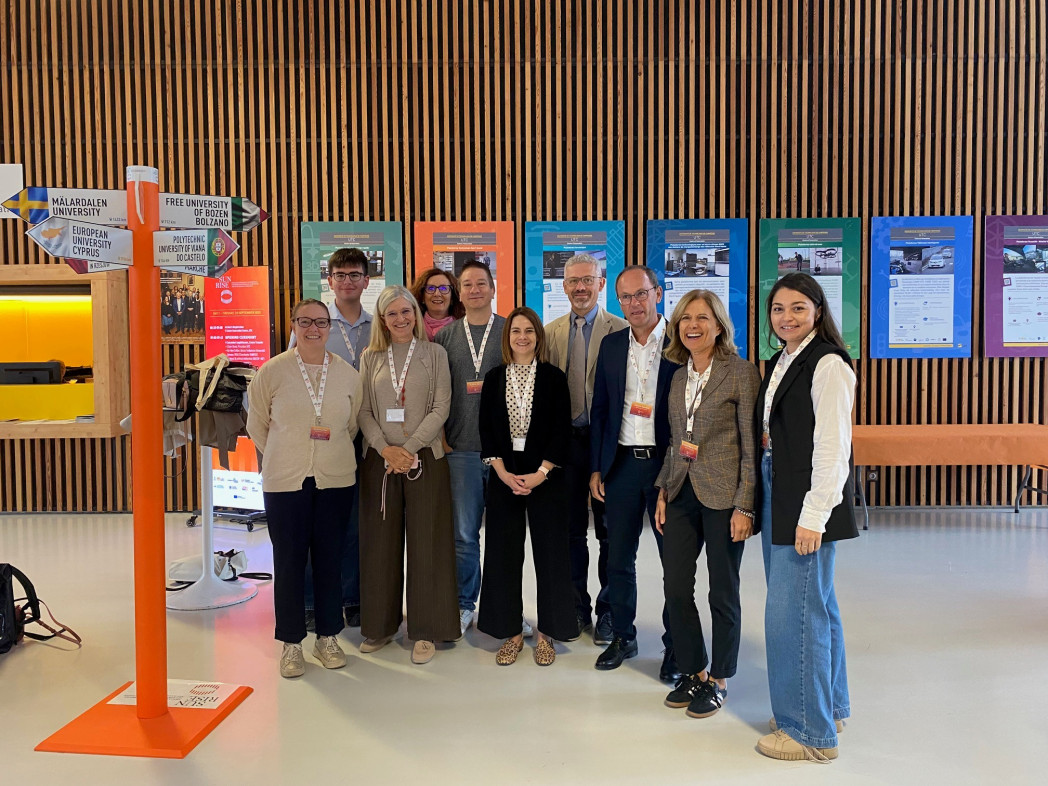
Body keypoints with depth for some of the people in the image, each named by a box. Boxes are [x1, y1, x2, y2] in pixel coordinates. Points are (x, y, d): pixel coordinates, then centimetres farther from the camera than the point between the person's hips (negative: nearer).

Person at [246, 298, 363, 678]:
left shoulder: (348, 374, 2)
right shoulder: (272, 371, -4)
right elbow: (257, 425, 6)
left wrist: (333, 456, 11)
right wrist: (283, 459, 10)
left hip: (335, 479, 2)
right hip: (285, 480, -2)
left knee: (329, 558, 9)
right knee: (289, 559, 4)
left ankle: (327, 637, 24)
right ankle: (291, 643, 18)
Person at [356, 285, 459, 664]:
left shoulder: (434, 354, 3)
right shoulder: (370, 357, 9)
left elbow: (440, 409, -4)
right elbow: (364, 410, 4)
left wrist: (409, 448, -13)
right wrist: (385, 449, -11)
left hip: (425, 458, -2)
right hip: (379, 459, 2)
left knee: (425, 543, 1)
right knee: (380, 542, 7)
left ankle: (425, 631, 11)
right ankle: (380, 626, 20)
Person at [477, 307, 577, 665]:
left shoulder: (554, 377, 1)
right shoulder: (494, 378, 7)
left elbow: (561, 430, -4)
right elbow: (486, 430, 4)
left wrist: (540, 473, -12)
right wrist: (503, 472, -8)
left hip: (546, 476, -2)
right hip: (504, 476, 2)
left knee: (549, 552, 2)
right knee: (503, 553, 5)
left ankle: (546, 633, 15)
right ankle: (511, 633, 17)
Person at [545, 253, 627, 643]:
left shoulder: (621, 330, -4)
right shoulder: (551, 332, 9)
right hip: (566, 440, 4)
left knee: (610, 531, 6)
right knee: (571, 530, 13)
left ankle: (608, 611, 21)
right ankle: (576, 608, 27)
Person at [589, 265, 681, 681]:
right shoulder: (611, 345, 8)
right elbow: (599, 409, 10)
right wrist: (596, 468, 7)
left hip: (667, 463, -4)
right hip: (621, 463, 4)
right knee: (618, 559, 12)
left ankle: (675, 646, 22)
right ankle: (622, 636, 30)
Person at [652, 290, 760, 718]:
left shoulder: (741, 373, -8)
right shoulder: (678, 377, 11)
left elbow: (751, 446, -10)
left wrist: (744, 506, -14)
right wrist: (663, 491, 10)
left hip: (723, 496, -5)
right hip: (682, 494, 6)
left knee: (723, 593, 8)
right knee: (676, 588, 8)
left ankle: (719, 679, 26)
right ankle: (693, 672, 28)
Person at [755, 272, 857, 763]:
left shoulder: (828, 364, -14)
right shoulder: (781, 361, 14)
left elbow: (832, 446, -19)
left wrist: (814, 515, -21)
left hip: (809, 502, -9)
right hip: (776, 496, 9)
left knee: (792, 611, -3)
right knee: (815, 604, 19)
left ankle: (810, 732, 12)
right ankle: (827, 708, 34)